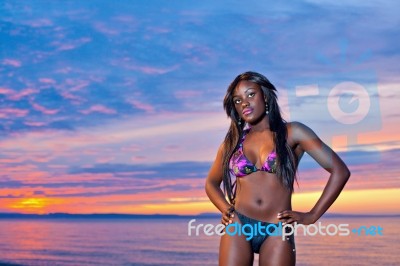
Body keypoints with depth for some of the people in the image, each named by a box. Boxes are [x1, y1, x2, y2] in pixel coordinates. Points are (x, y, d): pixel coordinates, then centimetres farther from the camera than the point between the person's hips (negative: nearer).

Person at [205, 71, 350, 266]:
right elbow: (211, 183, 25)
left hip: (277, 231, -2)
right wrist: (227, 210, 7)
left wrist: (312, 216, -2)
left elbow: (340, 171, -1)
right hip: (237, 226, 3)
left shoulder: (292, 133, 2)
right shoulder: (232, 141, 11)